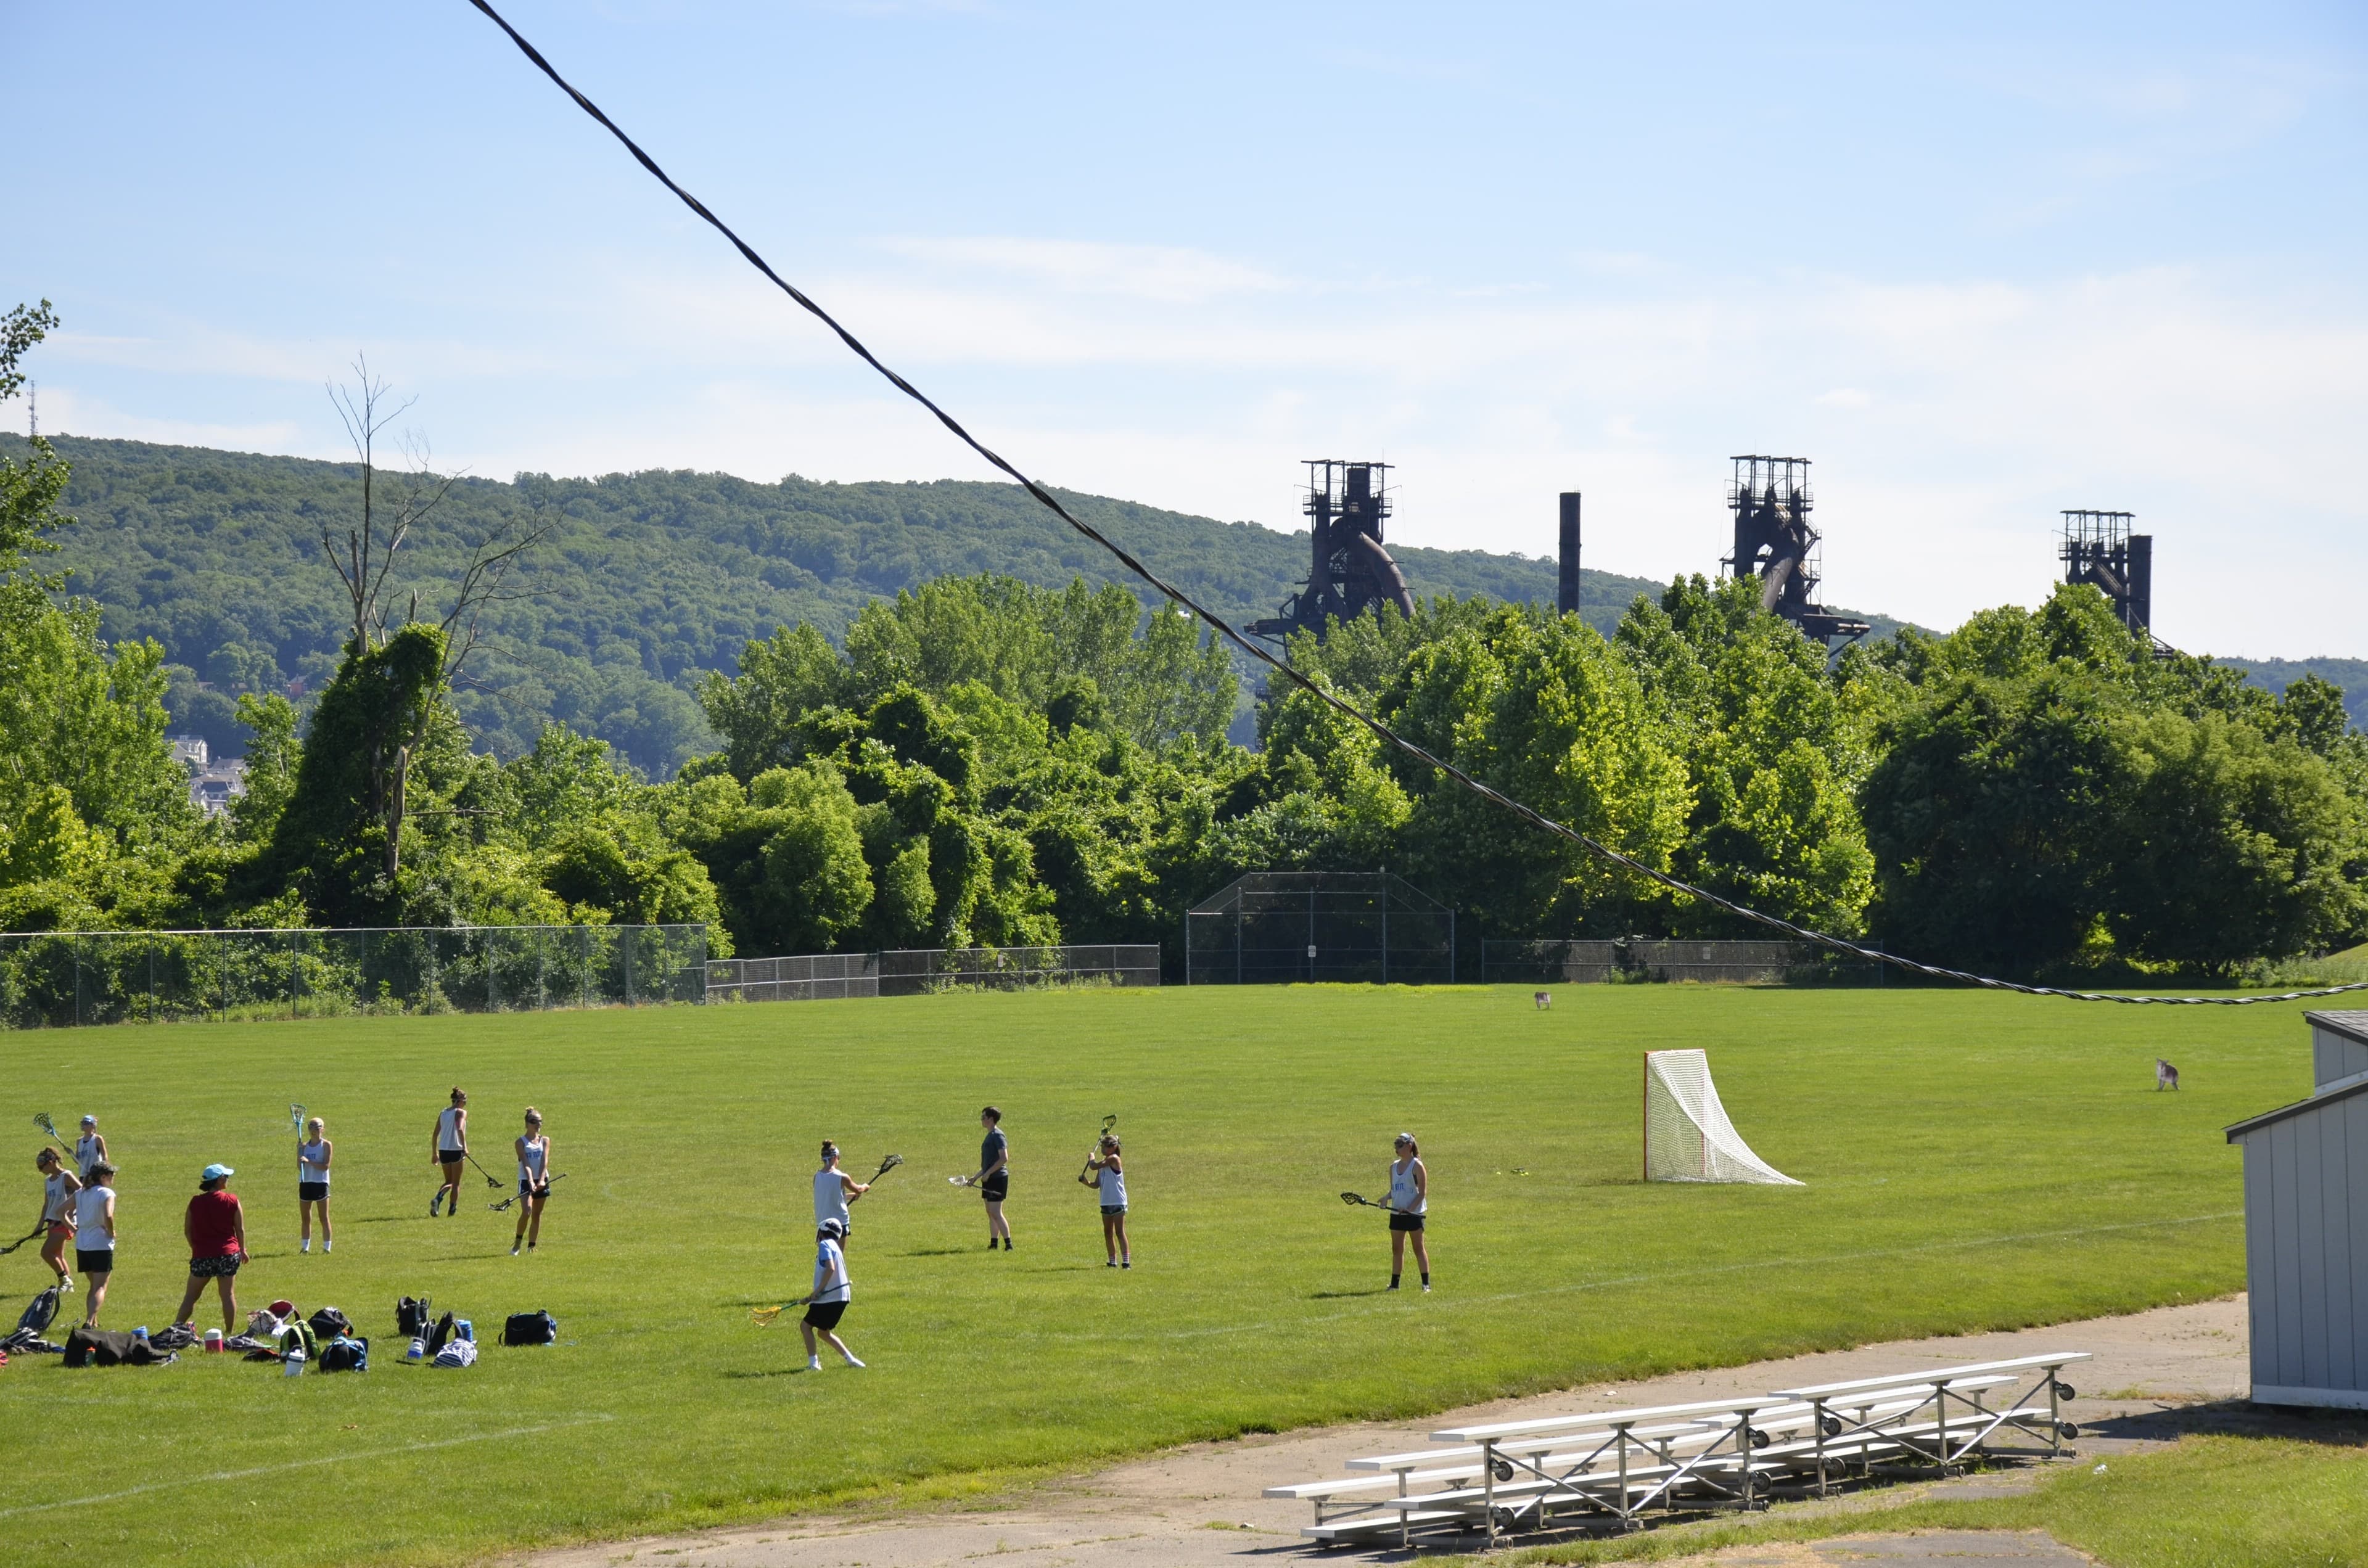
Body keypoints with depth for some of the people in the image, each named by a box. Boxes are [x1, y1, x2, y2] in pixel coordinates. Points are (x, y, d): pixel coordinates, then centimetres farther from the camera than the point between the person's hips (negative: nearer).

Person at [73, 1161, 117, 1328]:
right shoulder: (107, 1193, -10)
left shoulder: (80, 1194, 10)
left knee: (94, 1285, 22)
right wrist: (111, 1233, -9)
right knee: (101, 1287, -5)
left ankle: (92, 1321, 20)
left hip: (82, 1245, 6)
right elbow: (108, 1217, -25)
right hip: (102, 1245, -6)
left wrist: (72, 1228, 11)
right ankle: (90, 1322, -21)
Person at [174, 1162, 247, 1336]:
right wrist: (242, 1250, 15)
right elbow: (240, 1229, 0)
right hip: (228, 1254, -1)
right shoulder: (232, 1201, -4)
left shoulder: (195, 1202, -2)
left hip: (202, 1256, 1)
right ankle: (230, 1331, 11)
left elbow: (187, 1230, 3)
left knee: (191, 1295, 9)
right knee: (228, 1294, 8)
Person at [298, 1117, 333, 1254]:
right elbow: (300, 1167, 4)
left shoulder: (326, 1145, -2)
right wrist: (299, 1151, -7)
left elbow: (325, 1166, -13)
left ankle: (327, 1247, 0)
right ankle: (305, 1247, 14)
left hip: (320, 1183, -5)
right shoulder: (304, 1145, 10)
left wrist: (309, 1161, -22)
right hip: (305, 1183, 5)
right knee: (305, 1218, 7)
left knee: (324, 1218, -3)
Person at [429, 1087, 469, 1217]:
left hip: (443, 1150, 5)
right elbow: (460, 1129, -23)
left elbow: (435, 1134, 10)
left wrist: (434, 1153, 15)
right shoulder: (461, 1113, -5)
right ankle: (453, 1209, 8)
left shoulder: (443, 1113, 11)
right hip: (456, 1150, -5)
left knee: (448, 1181, 16)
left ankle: (437, 1198, -10)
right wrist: (465, 1147, -23)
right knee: (456, 1183, 9)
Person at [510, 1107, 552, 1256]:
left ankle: (531, 1246, 15)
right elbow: (526, 1164, -14)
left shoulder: (545, 1141, 7)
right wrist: (531, 1182, -26)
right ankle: (517, 1242, -3)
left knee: (537, 1215, 7)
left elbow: (544, 1162, -6)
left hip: (542, 1182, 4)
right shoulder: (521, 1142, -3)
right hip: (526, 1181, -4)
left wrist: (541, 1180, -20)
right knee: (526, 1212, -19)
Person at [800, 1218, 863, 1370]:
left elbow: (830, 1268, -22)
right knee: (824, 1332, 19)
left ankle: (814, 1364, -9)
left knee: (806, 1325, -2)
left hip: (831, 1297, -9)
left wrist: (818, 1290, -18)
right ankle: (851, 1359, 15)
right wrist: (813, 1297, 18)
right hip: (840, 1296, 9)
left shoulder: (825, 1245, -7)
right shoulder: (834, 1246, 21)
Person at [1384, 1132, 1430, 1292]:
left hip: (1414, 1213, -6)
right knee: (1397, 1249, 6)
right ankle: (1394, 1283, 10)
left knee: (1419, 1248, -2)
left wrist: (1410, 1208, -21)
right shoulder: (1394, 1166, 11)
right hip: (1396, 1213, 6)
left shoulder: (1417, 1166, -8)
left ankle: (1426, 1283, 3)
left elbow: (1422, 1192, -11)